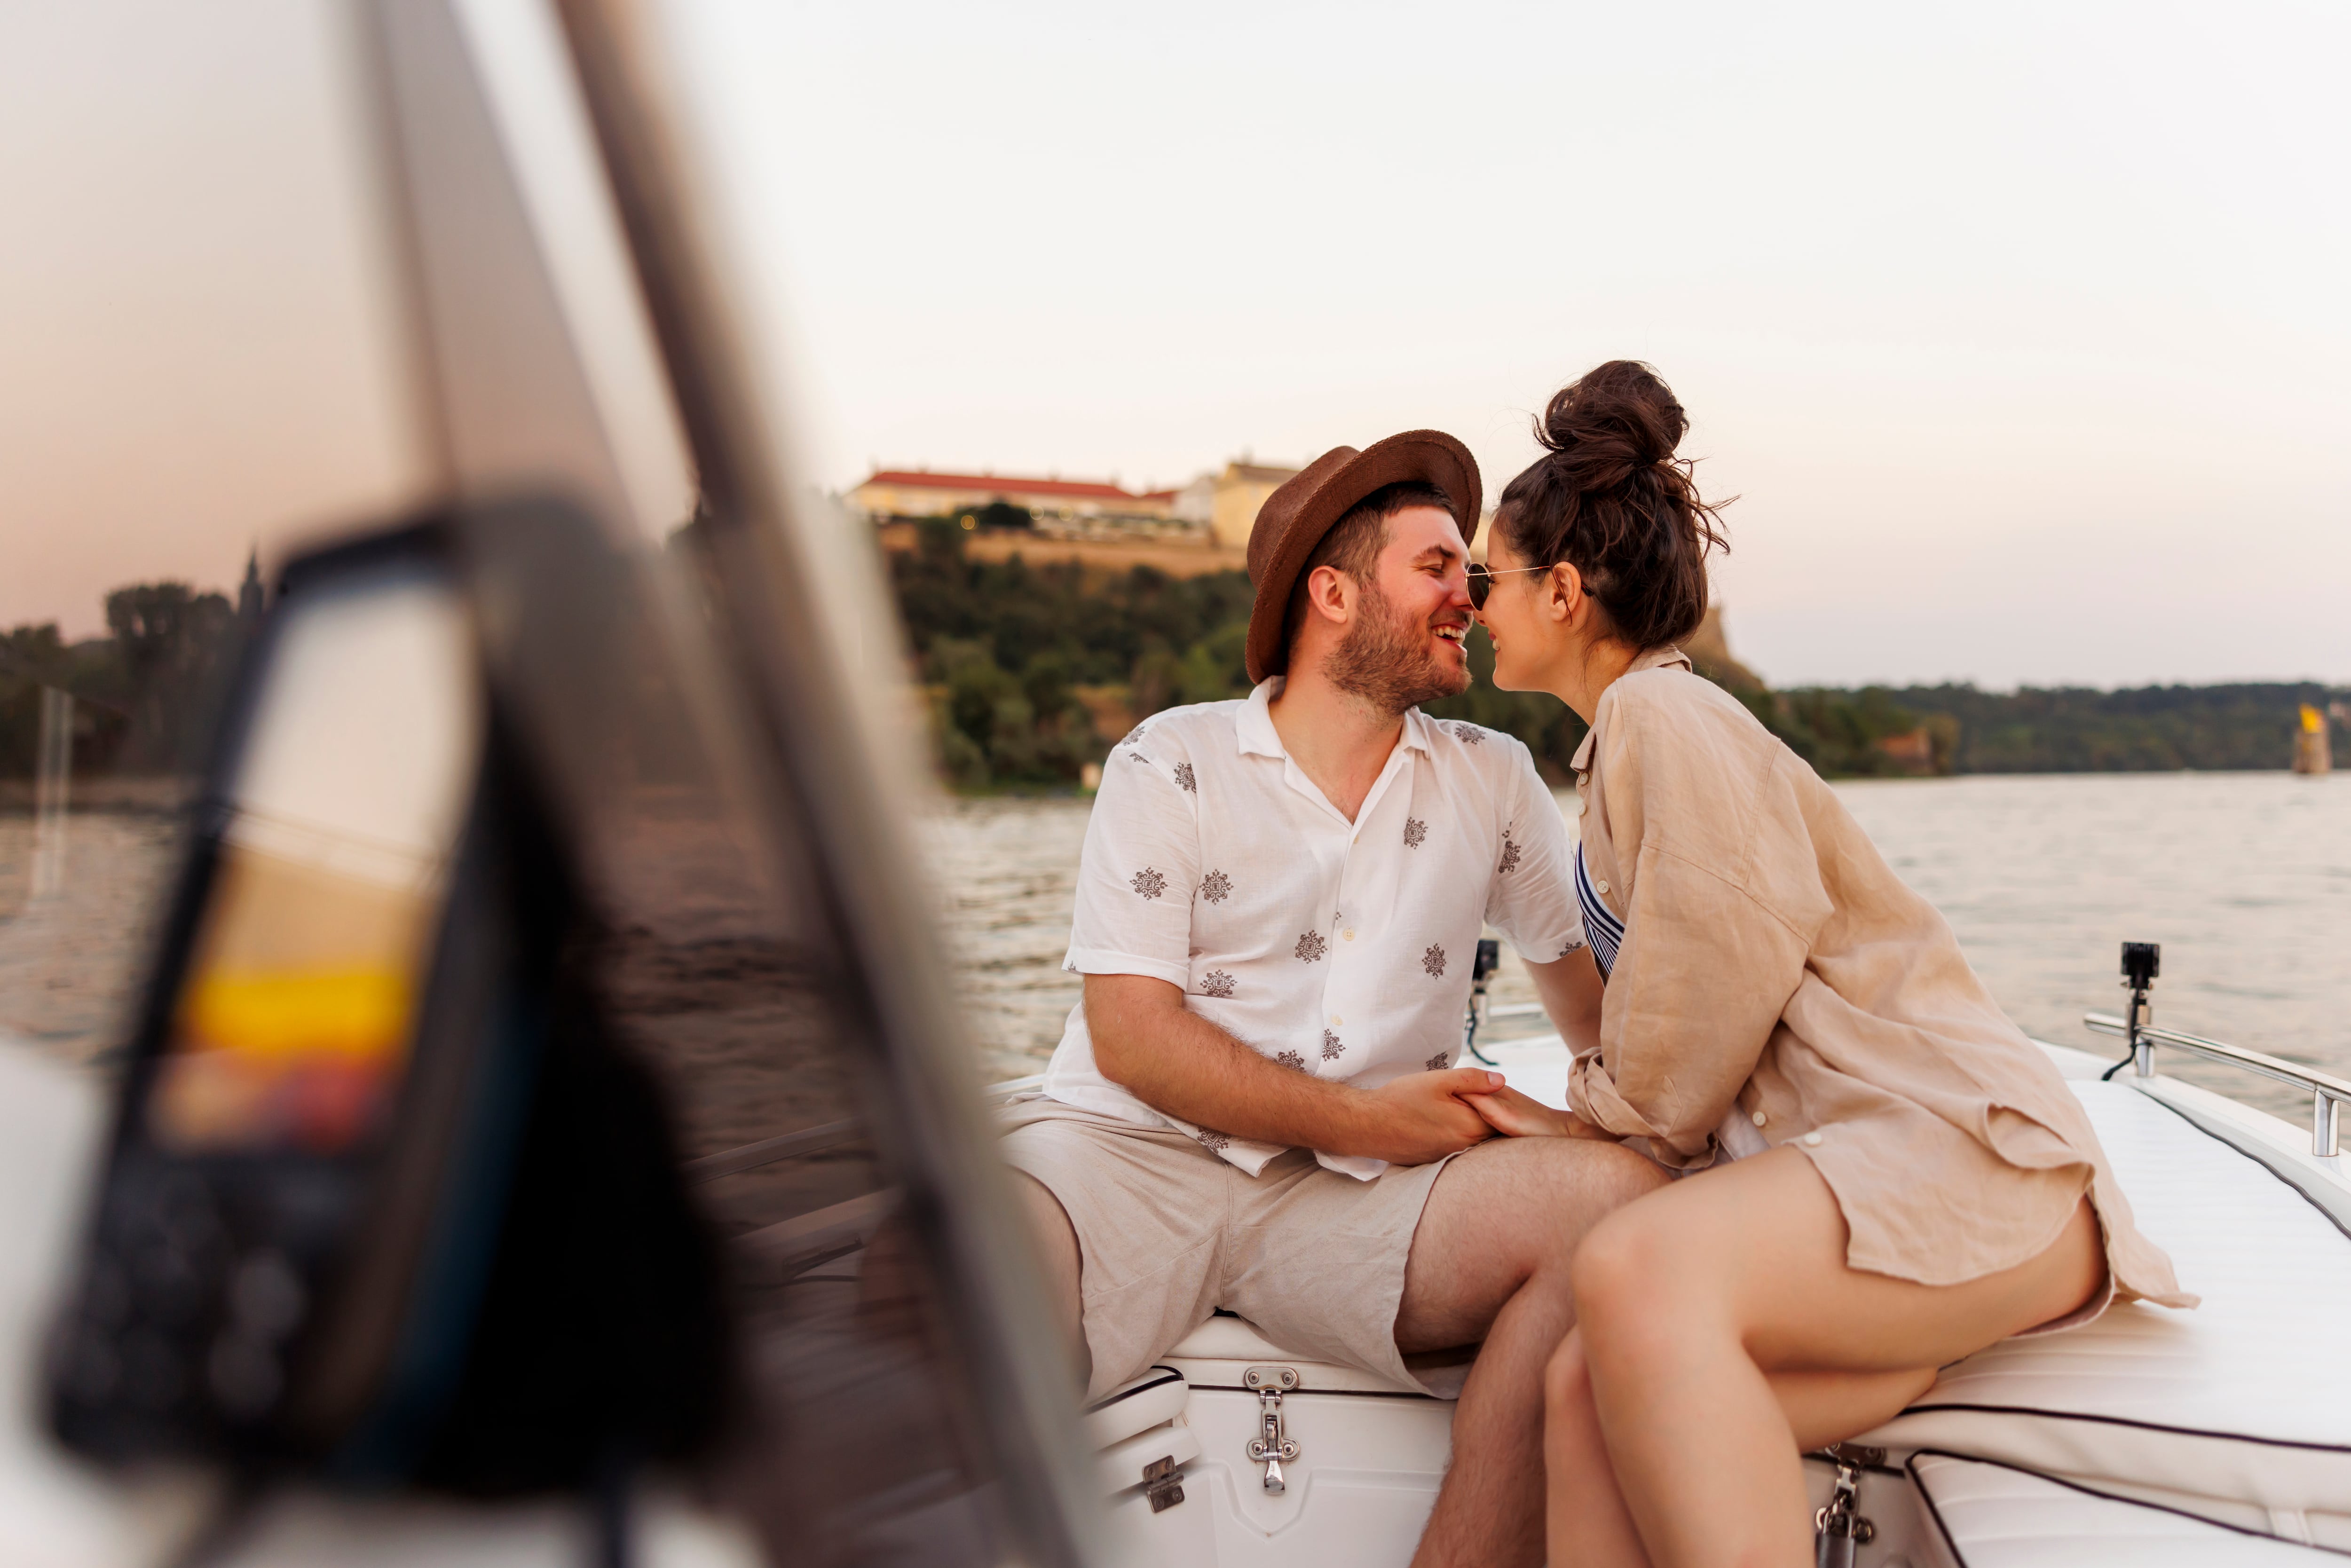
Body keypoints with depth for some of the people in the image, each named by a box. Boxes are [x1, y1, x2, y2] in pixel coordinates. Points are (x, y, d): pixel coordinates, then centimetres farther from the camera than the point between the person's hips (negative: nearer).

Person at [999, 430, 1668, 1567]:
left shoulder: (1491, 780, 18)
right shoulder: (1170, 764, 5)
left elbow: (1589, 982, 24)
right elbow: (1129, 1036, -3)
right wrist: (1359, 1119, -10)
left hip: (1354, 1197, 4)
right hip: (1131, 1156, -3)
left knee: (1618, 1196, -26)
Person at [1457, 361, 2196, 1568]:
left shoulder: (1660, 712, -4)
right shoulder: (1623, 747, 26)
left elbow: (1735, 947, -15)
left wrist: (1610, 1118, -2)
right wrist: (1590, 1117, 7)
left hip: (1966, 1151, -8)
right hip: (1831, 1173, 8)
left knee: (1637, 1269, -36)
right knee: (1585, 1390, -18)